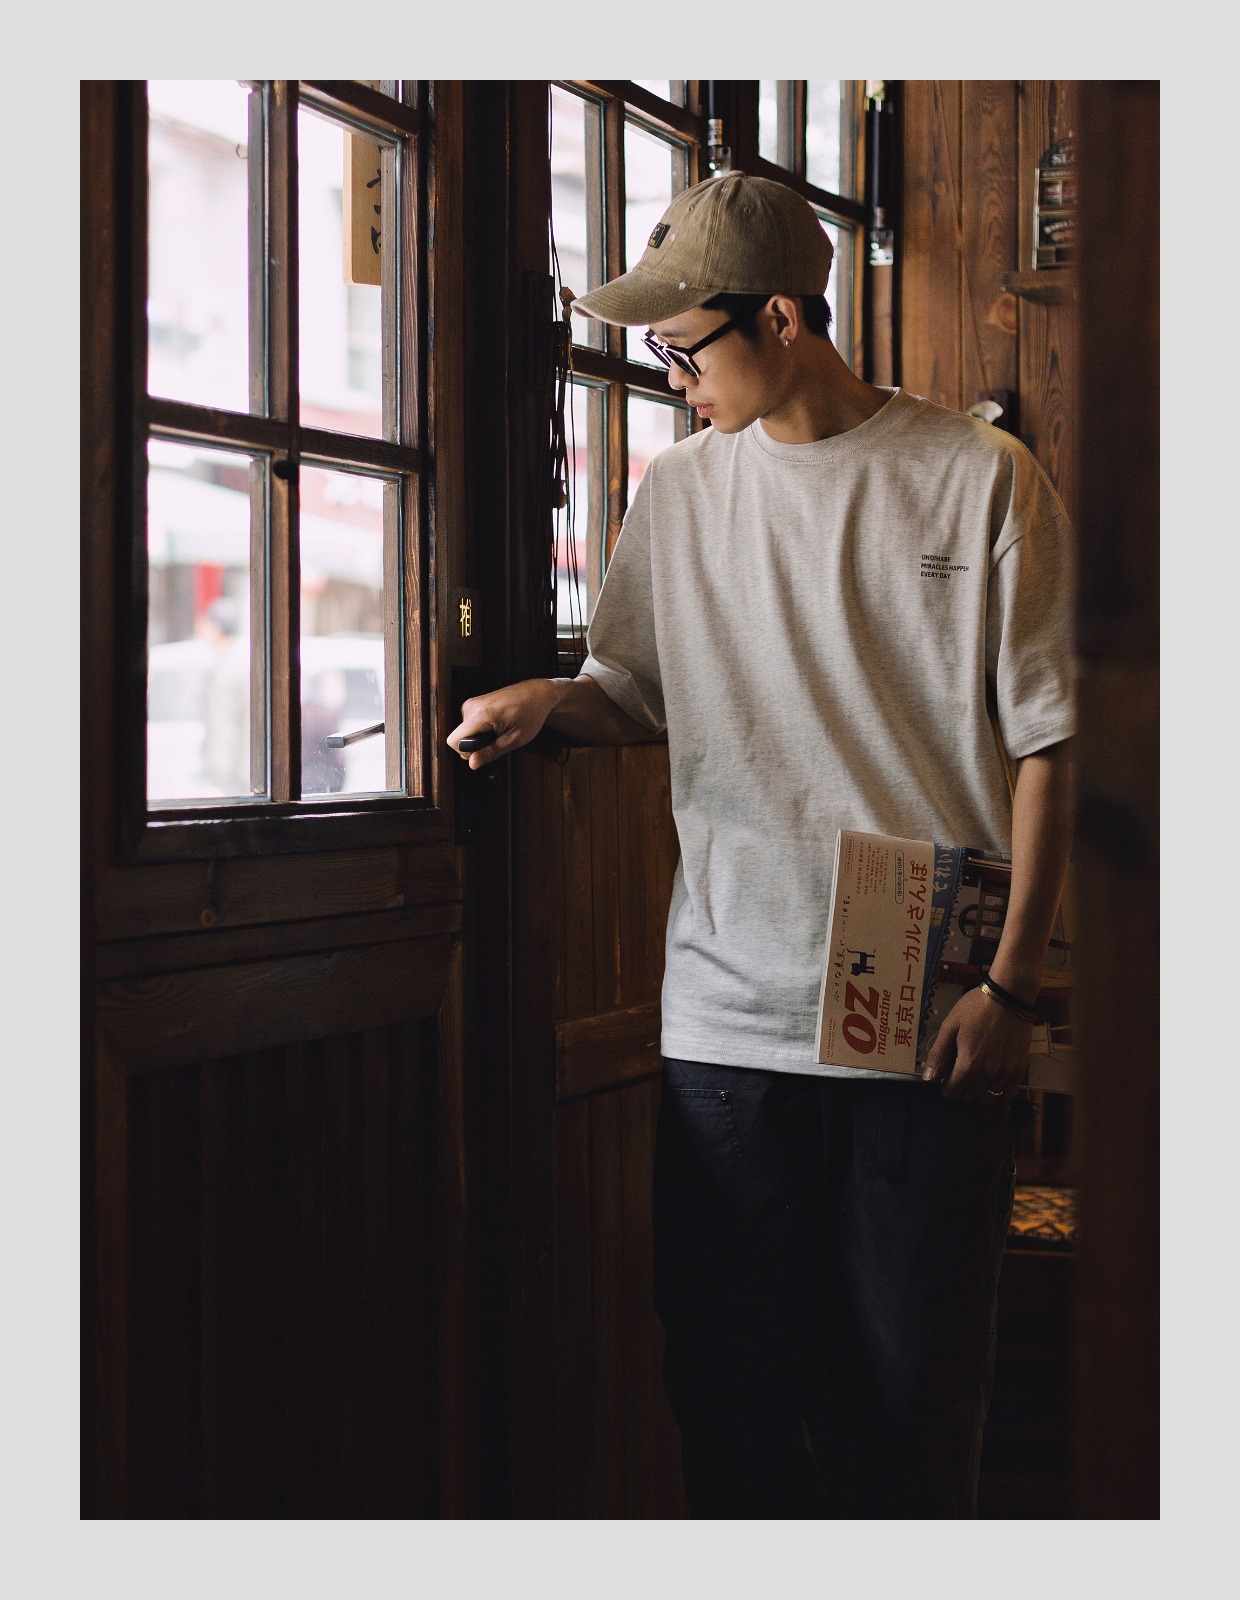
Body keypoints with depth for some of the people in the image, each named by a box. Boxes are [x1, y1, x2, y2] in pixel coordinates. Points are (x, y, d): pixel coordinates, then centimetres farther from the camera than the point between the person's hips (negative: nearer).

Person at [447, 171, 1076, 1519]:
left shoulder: (982, 479, 0)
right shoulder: (678, 495, 11)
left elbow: (1043, 741, 1)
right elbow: (639, 695, 21)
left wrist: (1012, 981, -5)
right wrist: (547, 700, -2)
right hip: (728, 1011, 3)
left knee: (913, 1391, 3)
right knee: (730, 1382, 5)